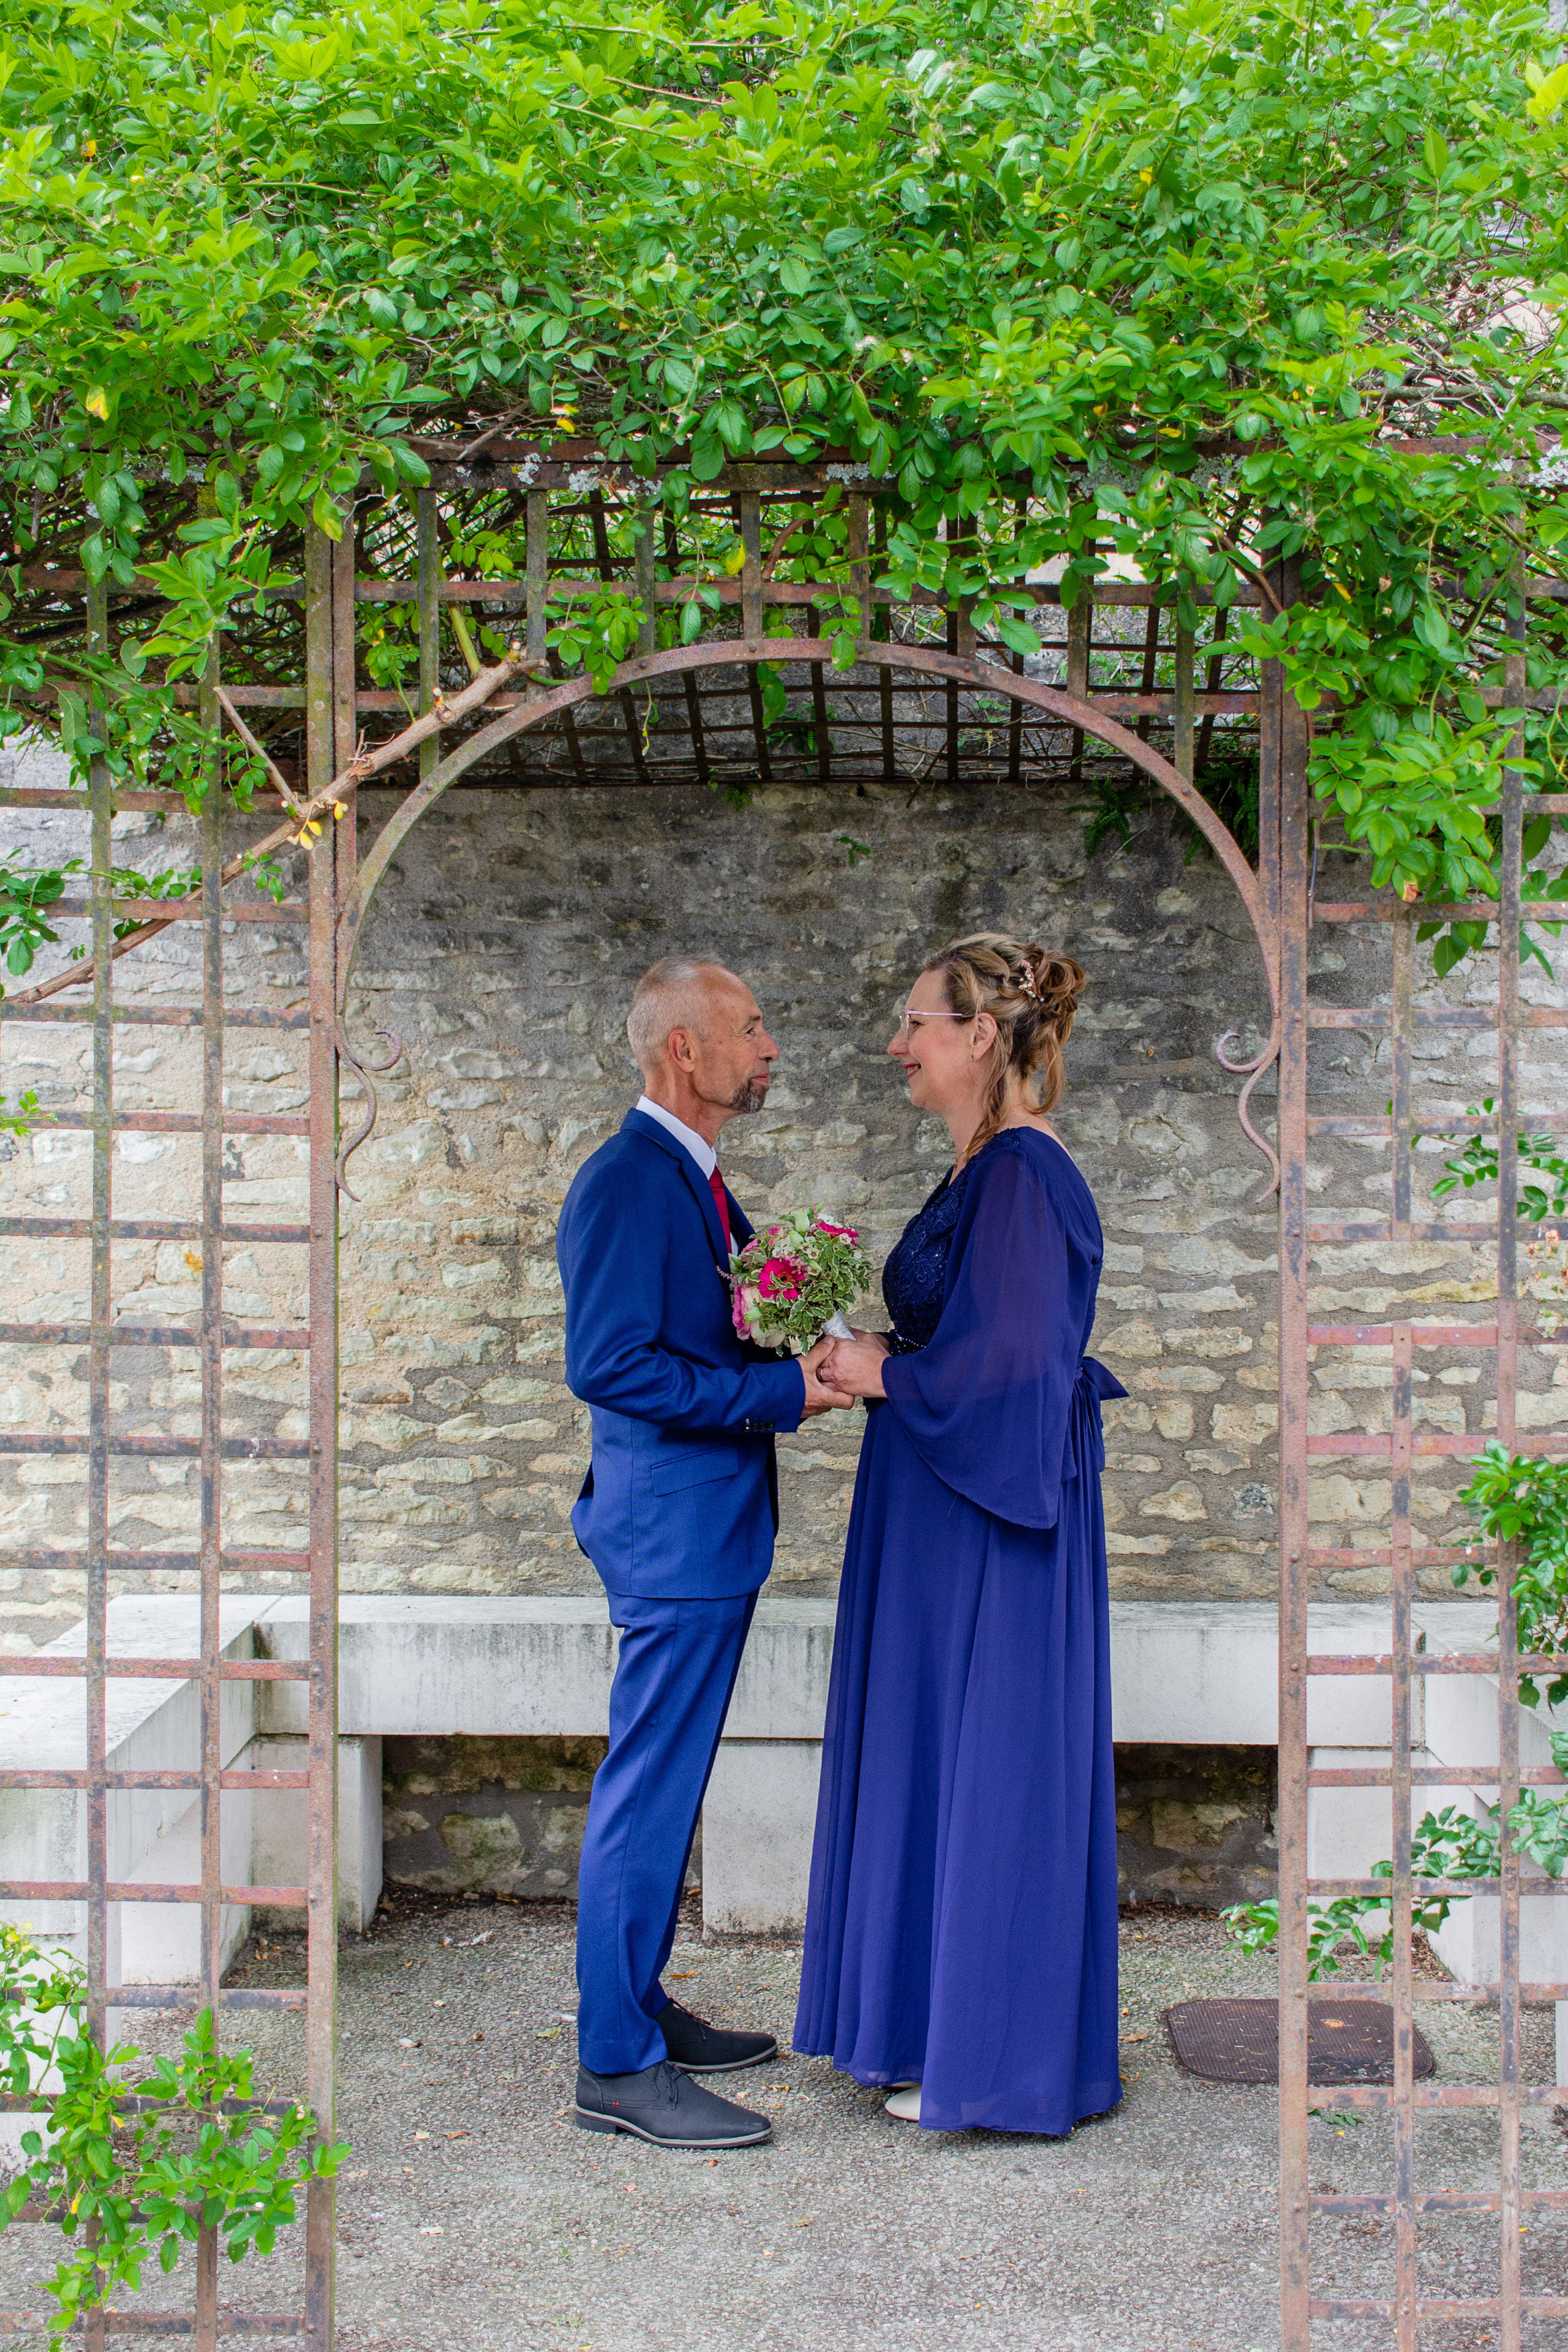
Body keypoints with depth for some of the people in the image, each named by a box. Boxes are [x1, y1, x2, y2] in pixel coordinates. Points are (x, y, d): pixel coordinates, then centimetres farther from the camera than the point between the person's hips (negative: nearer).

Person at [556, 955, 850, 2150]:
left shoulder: (694, 1179, 15)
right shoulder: (627, 1181, -17)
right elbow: (609, 1364, -23)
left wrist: (796, 1357, 3)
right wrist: (780, 1391, -21)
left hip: (711, 1524, 10)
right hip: (672, 1525, -10)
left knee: (665, 1783, 18)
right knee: (651, 1791, -3)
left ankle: (640, 2007, 31)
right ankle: (616, 2065, 6)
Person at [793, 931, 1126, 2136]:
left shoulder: (1022, 1176, -19)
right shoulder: (984, 1171, 12)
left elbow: (1010, 1364, -24)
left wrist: (883, 1373, -12)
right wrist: (874, 1351, 7)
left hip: (989, 1536, -10)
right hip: (944, 1524, 10)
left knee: (986, 1771, 0)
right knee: (935, 1764, 15)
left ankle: (991, 2055, 13)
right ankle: (934, 2025, 27)